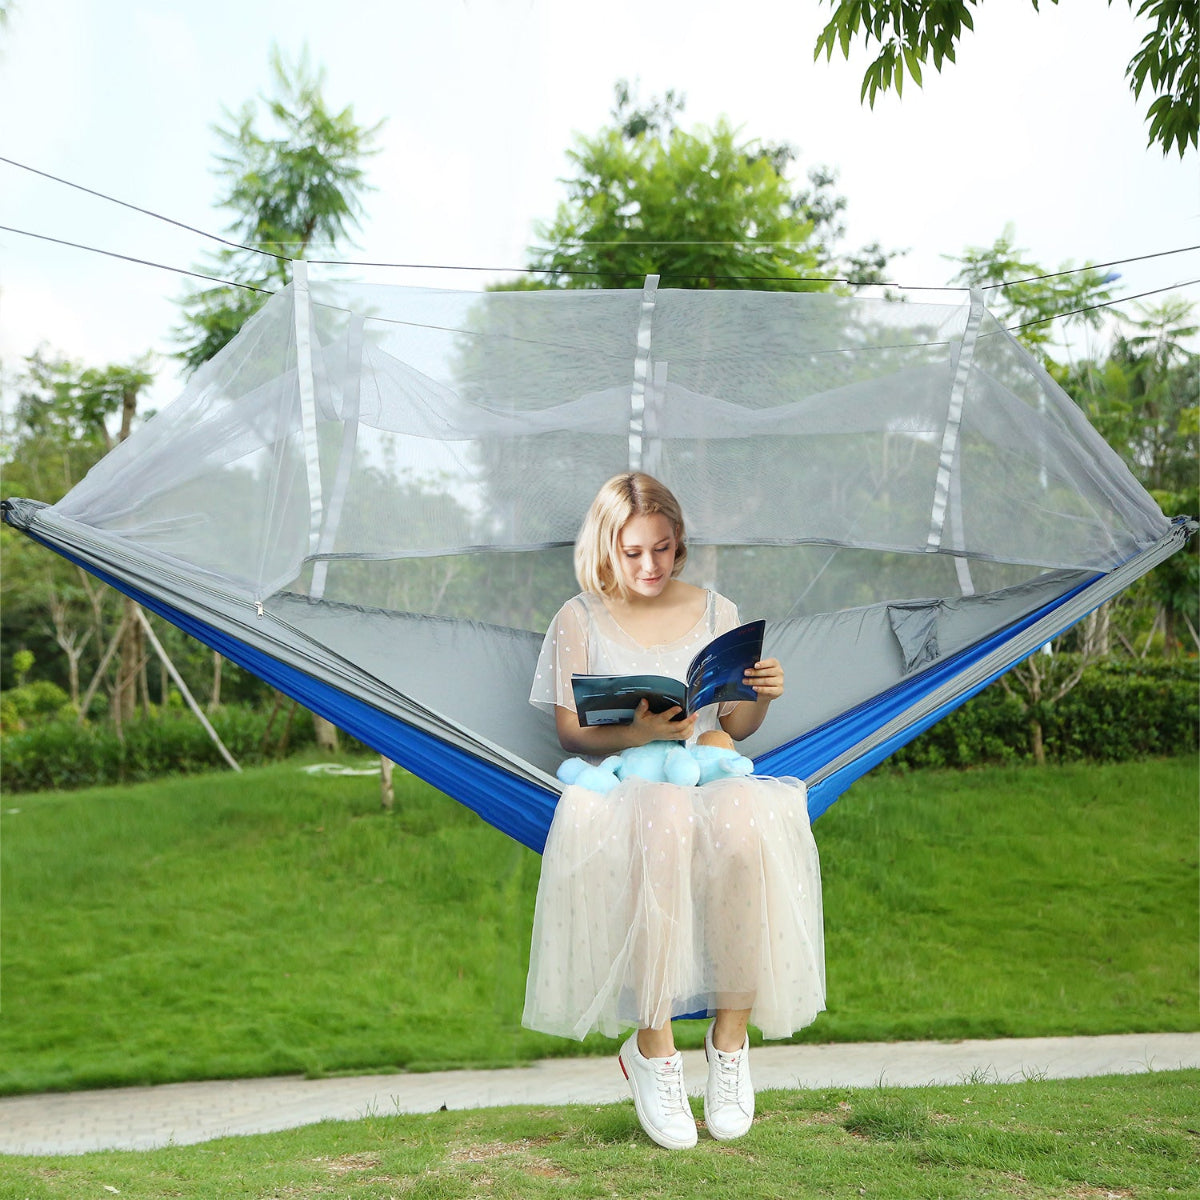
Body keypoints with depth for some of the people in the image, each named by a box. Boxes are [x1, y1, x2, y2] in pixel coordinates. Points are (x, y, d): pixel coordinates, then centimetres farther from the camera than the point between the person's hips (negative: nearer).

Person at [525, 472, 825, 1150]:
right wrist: (636, 732, -15)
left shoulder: (715, 612, 15)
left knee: (743, 825, -37)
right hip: (620, 780, -2)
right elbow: (570, 732, 3)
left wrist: (760, 698, -7)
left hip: (710, 771, 2)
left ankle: (732, 1038, -23)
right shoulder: (579, 621, 9)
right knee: (666, 817, -41)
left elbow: (735, 728, 16)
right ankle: (653, 1049, -32)